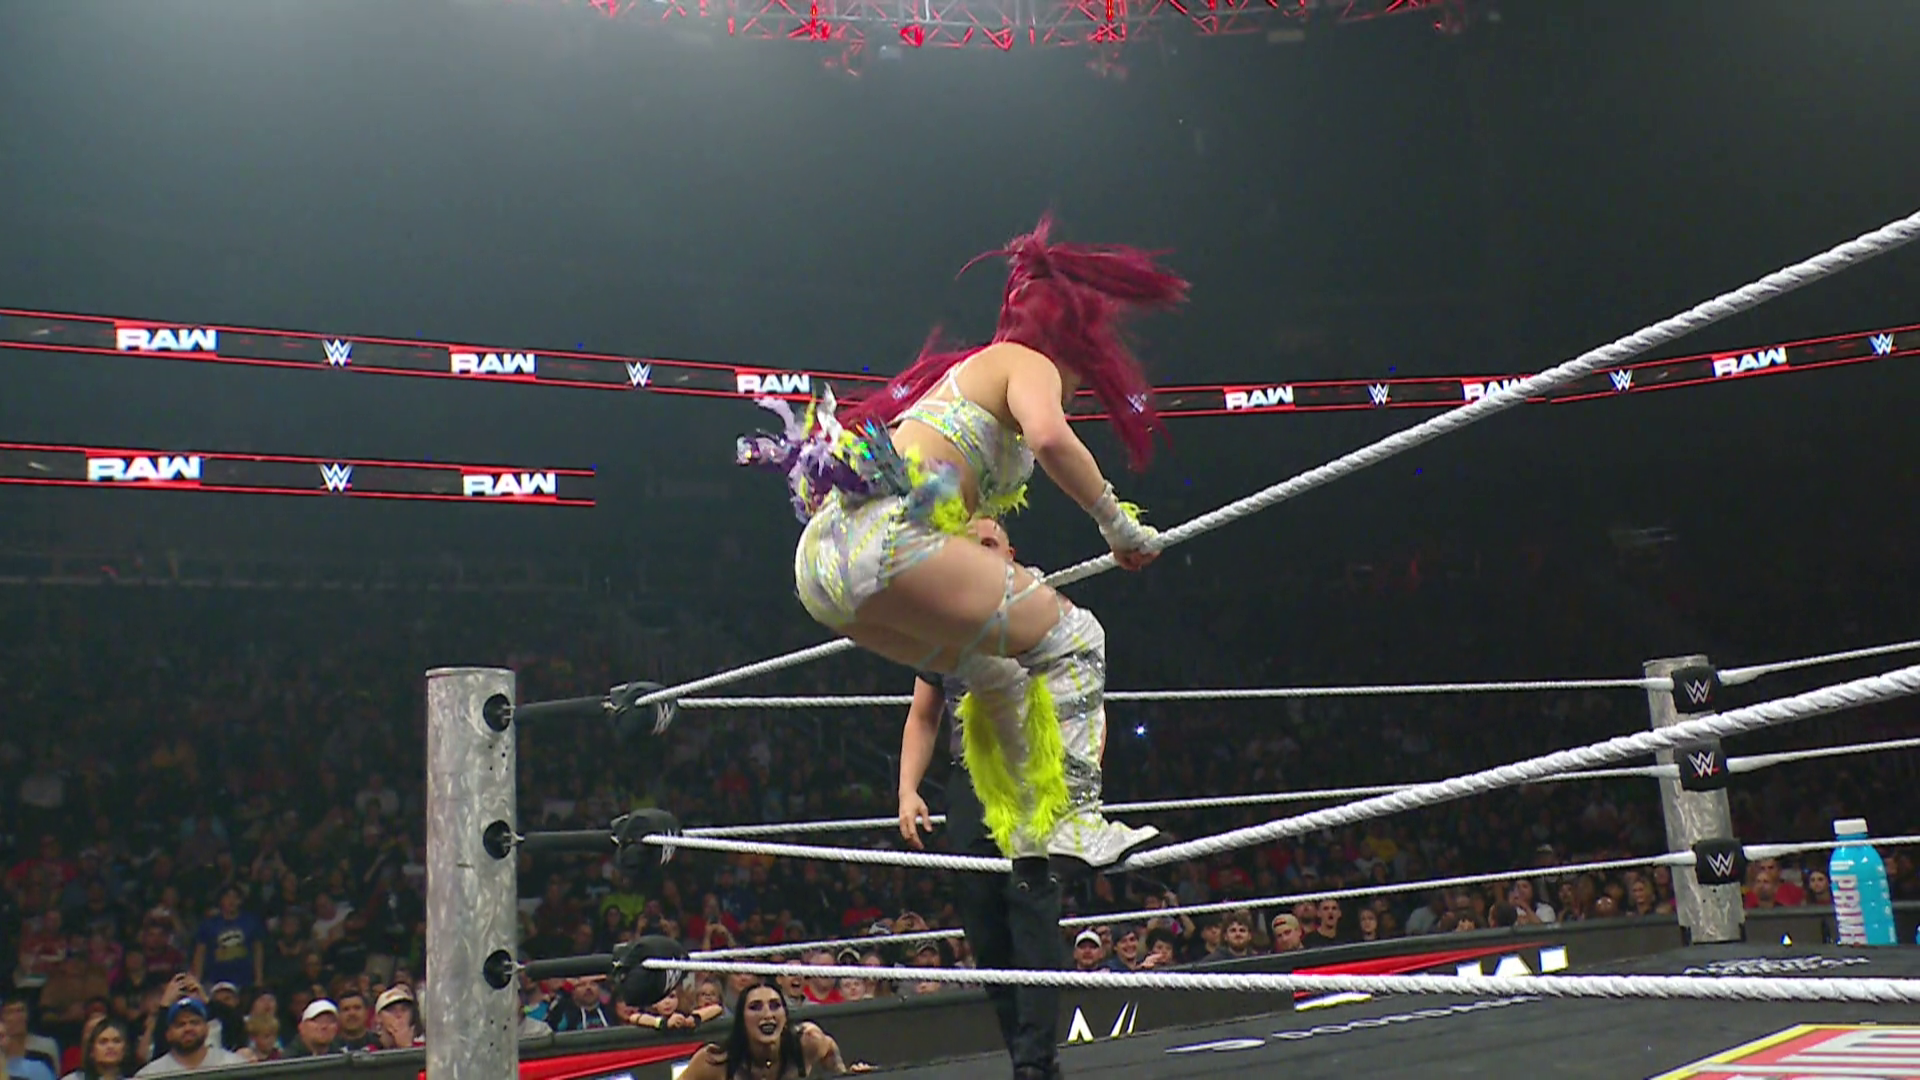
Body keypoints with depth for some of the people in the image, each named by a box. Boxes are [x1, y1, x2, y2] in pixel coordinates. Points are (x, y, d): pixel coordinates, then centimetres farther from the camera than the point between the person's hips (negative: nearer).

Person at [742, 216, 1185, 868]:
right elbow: (1051, 438, -17)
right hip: (885, 539, -9)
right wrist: (1118, 525, -6)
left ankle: (1029, 841, 25)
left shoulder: (967, 368, 32)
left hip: (819, 557, 10)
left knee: (998, 676, 25)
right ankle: (1076, 823, -9)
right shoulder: (1028, 362, 7)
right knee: (1072, 641, -1)